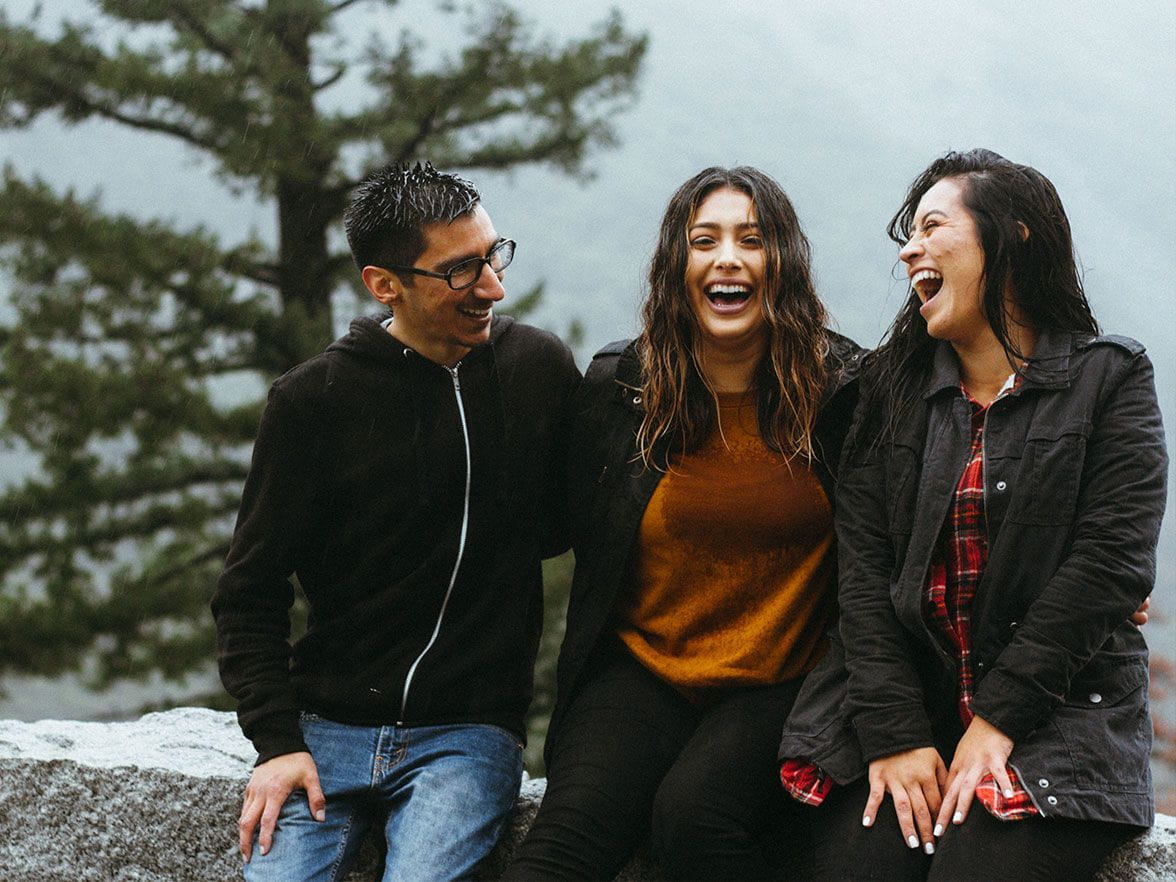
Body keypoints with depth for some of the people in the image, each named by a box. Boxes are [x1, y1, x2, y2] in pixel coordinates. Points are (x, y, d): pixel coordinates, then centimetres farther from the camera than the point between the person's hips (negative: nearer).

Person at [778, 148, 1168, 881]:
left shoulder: (1111, 377, 4)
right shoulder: (894, 388, 13)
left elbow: (1112, 562, -7)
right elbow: (865, 567, 3)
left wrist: (999, 719, -14)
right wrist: (893, 732, -11)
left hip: (1058, 711, -2)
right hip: (909, 700, 3)